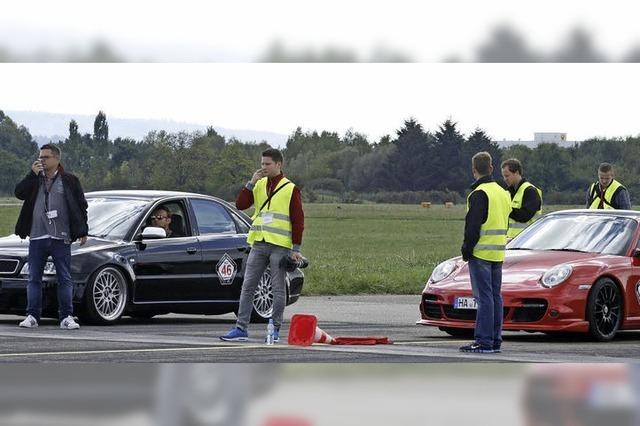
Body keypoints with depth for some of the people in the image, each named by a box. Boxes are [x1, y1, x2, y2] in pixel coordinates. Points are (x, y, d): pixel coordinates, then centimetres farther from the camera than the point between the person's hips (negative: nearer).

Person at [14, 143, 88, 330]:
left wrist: (83, 231, 2)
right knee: (34, 279, 4)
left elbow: (81, 205, 7)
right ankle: (32, 316, 8)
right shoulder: (34, 179, 11)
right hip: (37, 237, 2)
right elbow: (19, 192, -5)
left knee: (65, 279, 0)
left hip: (61, 238, -2)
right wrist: (33, 174, -12)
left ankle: (66, 317, 3)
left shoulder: (69, 181, 5)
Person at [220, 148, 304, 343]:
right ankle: (241, 328, 2)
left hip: (280, 246, -4)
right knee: (247, 287, 1)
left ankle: (275, 330, 6)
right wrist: (251, 183, -7)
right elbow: (240, 204, 2)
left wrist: (296, 249, -7)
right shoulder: (258, 185, 12)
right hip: (258, 244, 4)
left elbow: (298, 220, -2)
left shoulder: (291, 189, -1)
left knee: (278, 289, 1)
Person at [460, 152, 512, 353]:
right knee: (495, 296, 11)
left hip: (481, 253, -8)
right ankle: (495, 341, 13)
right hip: (498, 253, 8)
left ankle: (484, 342, -11)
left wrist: (467, 249, -10)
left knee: (484, 297, -9)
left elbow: (473, 225, -17)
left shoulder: (479, 194, -13)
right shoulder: (502, 193, 15)